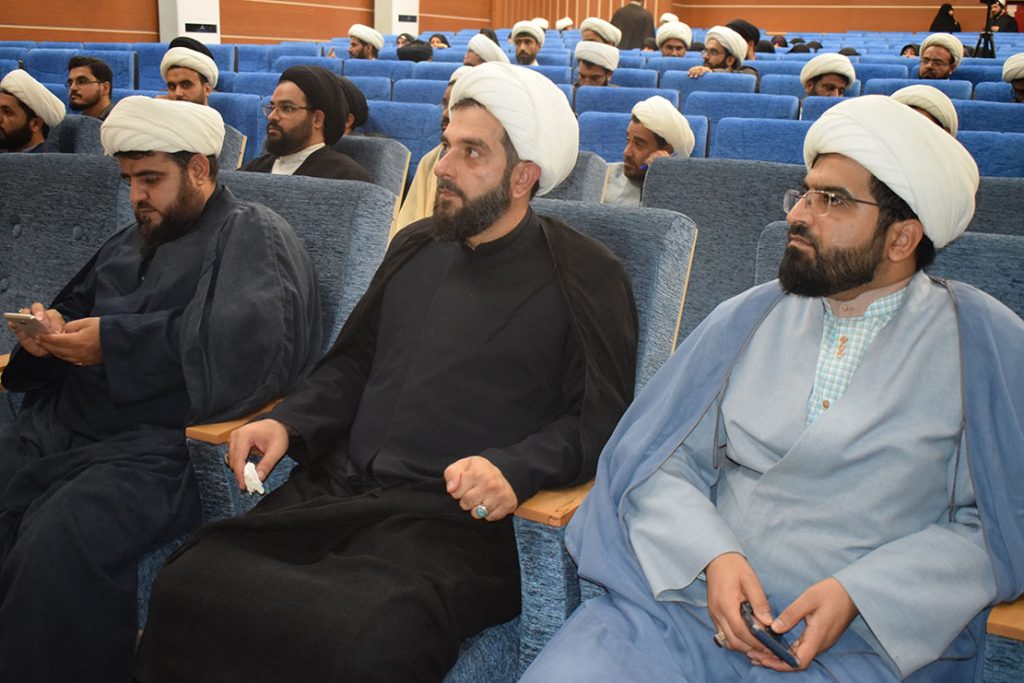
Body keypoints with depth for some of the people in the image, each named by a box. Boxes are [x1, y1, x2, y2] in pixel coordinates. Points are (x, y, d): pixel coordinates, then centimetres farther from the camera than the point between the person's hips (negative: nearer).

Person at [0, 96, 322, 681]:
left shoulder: (253, 236, 0)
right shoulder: (135, 241, 25)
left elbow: (242, 343, -18)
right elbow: (78, 307, 35)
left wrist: (114, 341, -15)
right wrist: (51, 330, 9)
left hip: (160, 444, -8)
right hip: (62, 423, 8)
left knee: (57, 542, -31)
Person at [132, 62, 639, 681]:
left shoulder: (586, 277, 2)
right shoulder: (416, 247, 20)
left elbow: (600, 418, -3)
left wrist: (512, 468, -21)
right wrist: (288, 423, 9)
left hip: (456, 516, -5)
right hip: (338, 488, 5)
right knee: (185, 584, -19)